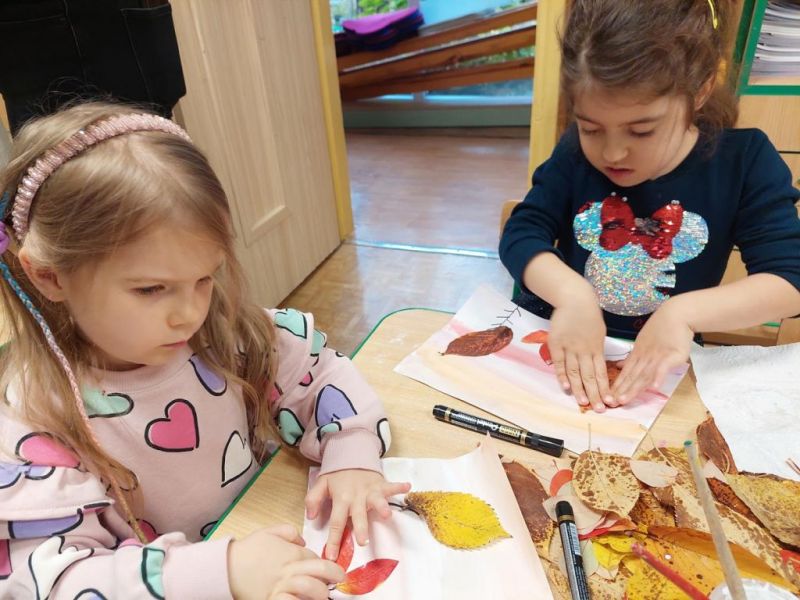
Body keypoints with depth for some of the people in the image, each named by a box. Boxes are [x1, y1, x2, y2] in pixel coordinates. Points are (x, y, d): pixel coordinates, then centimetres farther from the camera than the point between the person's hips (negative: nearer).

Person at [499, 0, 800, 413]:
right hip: (554, 340, 1)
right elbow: (520, 234, -11)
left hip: (656, 365, 0)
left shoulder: (743, 161, -7)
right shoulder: (576, 152, -3)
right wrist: (572, 295, -29)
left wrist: (683, 313, -27)